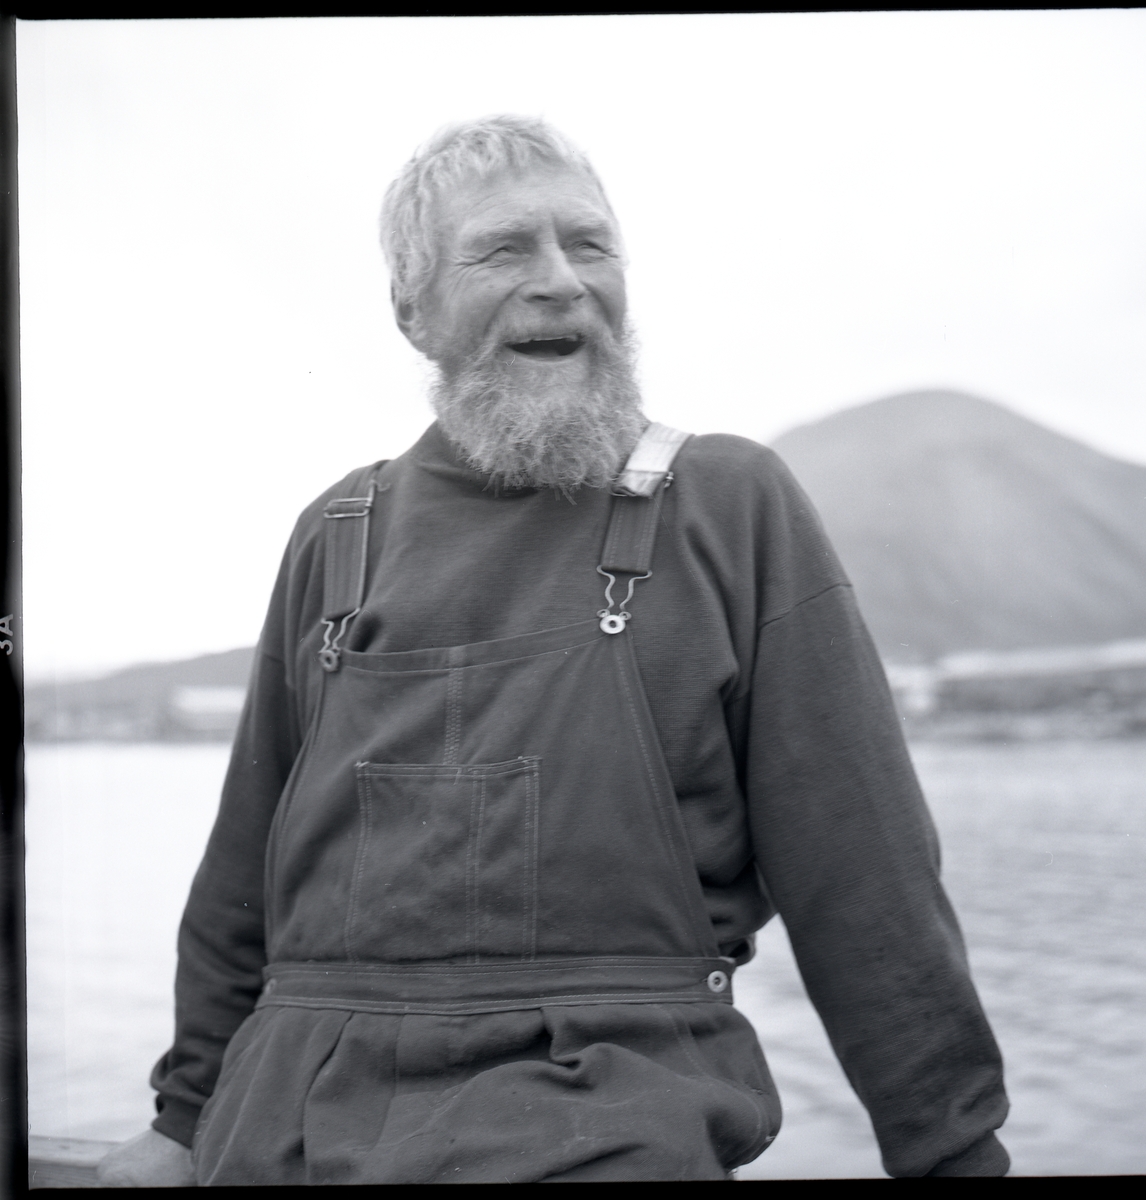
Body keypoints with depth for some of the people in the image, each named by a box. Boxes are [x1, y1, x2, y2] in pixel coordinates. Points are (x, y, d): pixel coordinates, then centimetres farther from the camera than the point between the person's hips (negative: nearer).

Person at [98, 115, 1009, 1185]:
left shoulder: (736, 505, 0)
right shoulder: (337, 539, 10)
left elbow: (864, 885, -1)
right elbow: (245, 876, 17)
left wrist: (952, 1150, -1)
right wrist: (187, 1116, 21)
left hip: (599, 1124, -2)